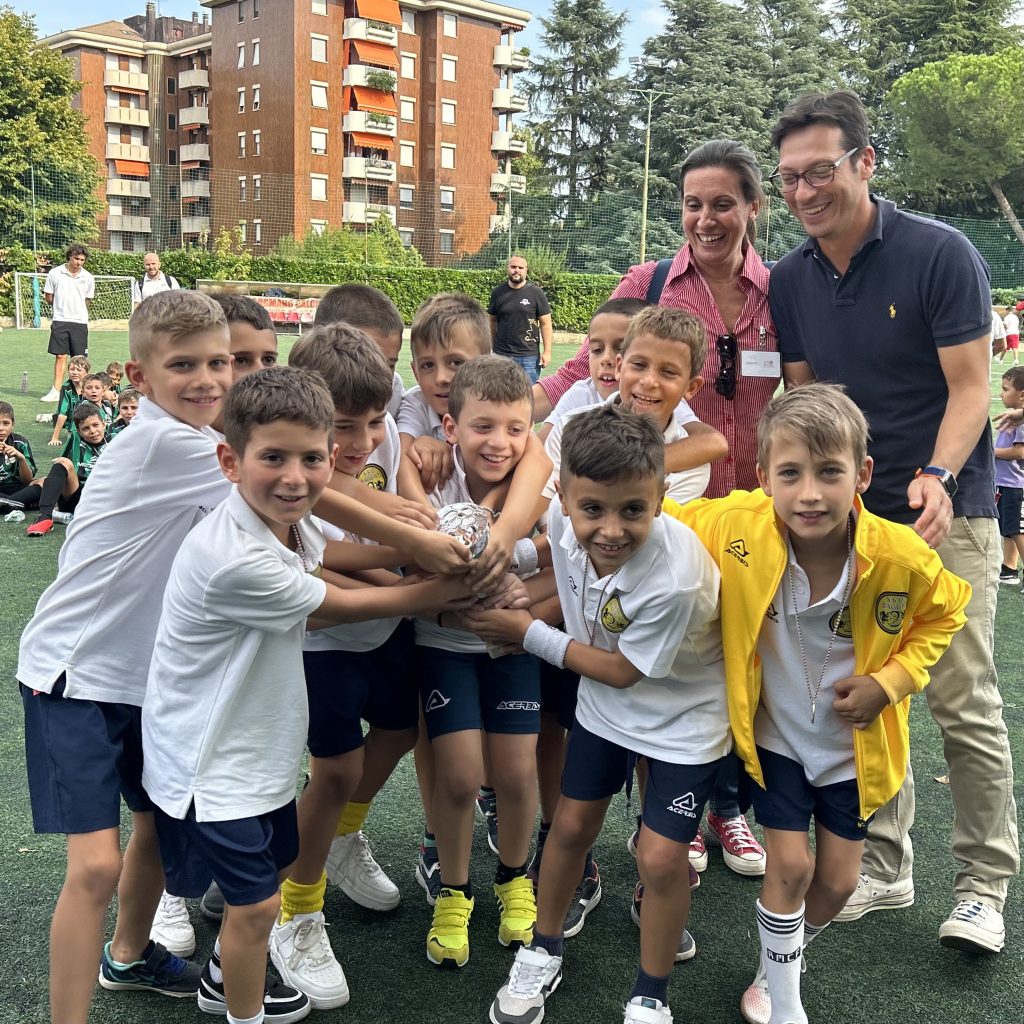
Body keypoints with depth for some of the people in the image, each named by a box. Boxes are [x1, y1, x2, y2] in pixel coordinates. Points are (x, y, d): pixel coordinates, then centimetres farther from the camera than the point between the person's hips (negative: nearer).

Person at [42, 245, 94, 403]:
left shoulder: (88, 278, 3)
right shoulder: (55, 273, -1)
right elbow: (48, 297, 8)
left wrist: (76, 310, 9)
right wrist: (61, 308, 11)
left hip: (80, 321, 1)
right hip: (60, 320, -1)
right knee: (60, 356, -1)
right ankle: (56, 391, 2)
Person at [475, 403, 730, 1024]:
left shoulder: (676, 576, -38)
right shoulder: (566, 521, -24)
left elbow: (623, 671, -22)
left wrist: (529, 634, -16)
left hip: (683, 714, -5)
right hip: (605, 703, 5)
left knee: (660, 857, -5)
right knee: (572, 825, 13)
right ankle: (544, 953, 37)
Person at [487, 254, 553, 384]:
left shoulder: (536, 292, -2)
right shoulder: (498, 292, 5)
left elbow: (545, 323, -2)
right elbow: (492, 321, 12)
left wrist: (547, 351, -7)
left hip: (529, 355, -2)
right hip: (501, 354, 3)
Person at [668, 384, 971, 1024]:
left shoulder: (901, 556, -27)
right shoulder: (736, 527, -27)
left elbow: (944, 615, -5)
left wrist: (891, 681, -16)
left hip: (858, 743, 1)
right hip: (776, 736, -1)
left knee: (838, 881, 12)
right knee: (791, 865, 1)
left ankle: (785, 959, 45)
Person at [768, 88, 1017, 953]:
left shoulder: (941, 254, -11)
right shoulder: (791, 281, 5)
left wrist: (937, 478, -28)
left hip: (946, 512, -5)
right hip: (848, 517, 5)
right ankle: (884, 867, 22)